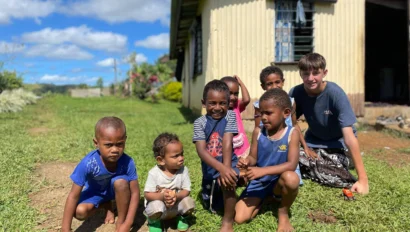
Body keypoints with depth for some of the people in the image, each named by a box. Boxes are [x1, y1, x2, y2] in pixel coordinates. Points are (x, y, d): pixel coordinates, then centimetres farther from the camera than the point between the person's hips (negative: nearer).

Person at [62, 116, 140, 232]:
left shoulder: (127, 162, -33)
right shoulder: (88, 163, -35)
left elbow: (135, 192, -25)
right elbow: (73, 196, -29)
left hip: (116, 189, -1)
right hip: (95, 191, 1)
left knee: (121, 181, -35)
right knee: (79, 212, -25)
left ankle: (121, 221, -11)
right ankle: (106, 205, 9)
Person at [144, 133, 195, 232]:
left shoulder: (183, 170, -14)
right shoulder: (154, 173, -21)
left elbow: (186, 190, -12)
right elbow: (147, 194, -19)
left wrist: (176, 196, -33)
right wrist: (162, 196, -38)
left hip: (177, 205, 3)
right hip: (158, 202, -3)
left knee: (189, 202, -24)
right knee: (157, 206, -36)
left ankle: (181, 217, 14)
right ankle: (154, 221, 4)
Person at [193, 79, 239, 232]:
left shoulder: (230, 116, -10)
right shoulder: (200, 122, -10)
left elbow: (227, 143, -22)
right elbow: (201, 151, -23)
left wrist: (226, 168, -35)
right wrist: (221, 168, -38)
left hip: (228, 164, -3)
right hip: (209, 169, 3)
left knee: (227, 181, -37)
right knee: (210, 207, 18)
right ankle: (219, 196, 54)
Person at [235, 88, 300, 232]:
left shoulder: (292, 134, -14)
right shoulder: (258, 133, -5)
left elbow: (291, 164, -23)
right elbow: (253, 157, 0)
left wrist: (263, 170, -32)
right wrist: (247, 161, -25)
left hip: (278, 182, -2)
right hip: (258, 182, 3)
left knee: (291, 178, -38)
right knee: (239, 218, -11)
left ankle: (283, 213, -6)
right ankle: (263, 200, 21)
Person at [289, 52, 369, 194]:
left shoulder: (335, 93, -33)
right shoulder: (296, 93, -23)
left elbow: (349, 137, -36)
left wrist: (363, 179, -38)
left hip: (338, 140, -3)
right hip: (314, 138, 4)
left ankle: (349, 158, 13)